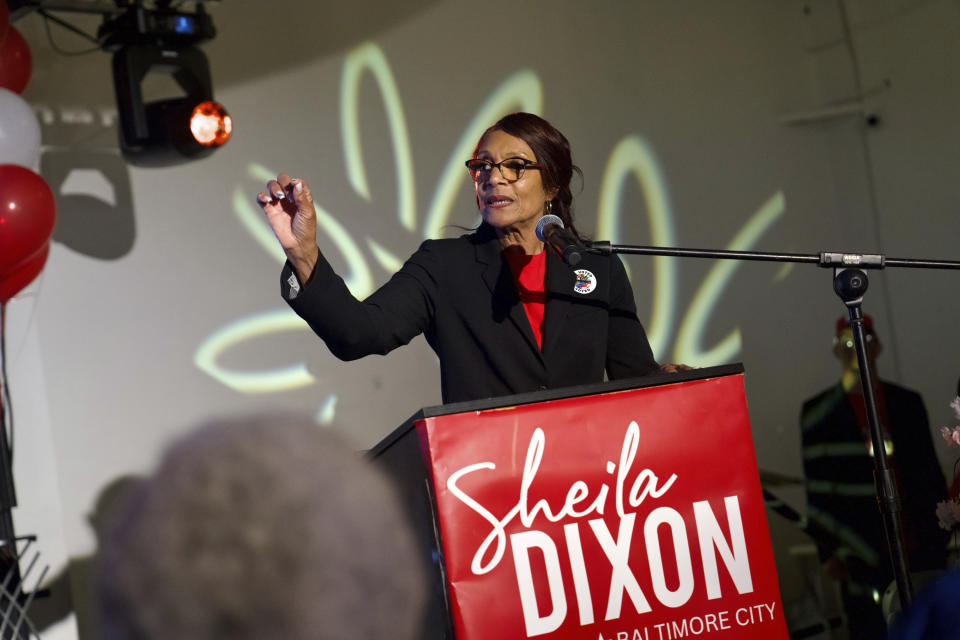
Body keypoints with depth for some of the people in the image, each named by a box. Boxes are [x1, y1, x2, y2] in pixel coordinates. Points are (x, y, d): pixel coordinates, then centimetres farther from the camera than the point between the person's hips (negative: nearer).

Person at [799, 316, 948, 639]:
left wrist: (941, 532, 7)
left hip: (922, 550, 3)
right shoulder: (817, 413, 3)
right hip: (864, 557, -2)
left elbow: (930, 473, 14)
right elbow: (817, 488, 1)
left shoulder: (907, 403, 12)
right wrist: (829, 551, -3)